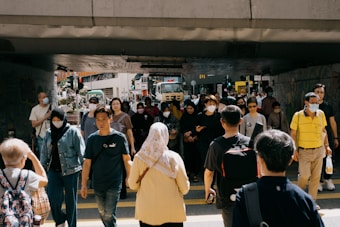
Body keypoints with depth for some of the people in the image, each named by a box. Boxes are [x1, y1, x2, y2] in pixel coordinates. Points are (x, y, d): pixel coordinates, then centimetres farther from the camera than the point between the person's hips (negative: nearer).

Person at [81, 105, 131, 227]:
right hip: (98, 184, 4)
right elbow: (87, 163, 3)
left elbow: (126, 160, -3)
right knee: (103, 214, 16)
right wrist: (84, 184, 2)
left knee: (109, 216, -7)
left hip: (114, 184, -4)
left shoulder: (119, 137, -8)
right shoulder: (92, 139, 0)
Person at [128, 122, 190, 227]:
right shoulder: (174, 157, -13)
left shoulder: (139, 158, -10)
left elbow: (133, 185, 1)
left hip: (147, 212, 1)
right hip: (172, 212, -1)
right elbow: (185, 188, -8)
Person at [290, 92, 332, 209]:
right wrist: (294, 150, -9)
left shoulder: (321, 114, 2)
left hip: (319, 150, 3)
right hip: (304, 151, -3)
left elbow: (323, 130, 14)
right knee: (304, 175, -6)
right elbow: (293, 134, -4)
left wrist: (327, 145, 9)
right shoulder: (298, 115, -8)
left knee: (316, 177, 6)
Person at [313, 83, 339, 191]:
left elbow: (333, 122, 10)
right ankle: (318, 181, 16)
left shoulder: (328, 106, 6)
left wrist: (336, 138, 9)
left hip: (328, 136, 2)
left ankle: (328, 179, 22)